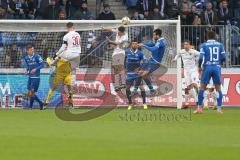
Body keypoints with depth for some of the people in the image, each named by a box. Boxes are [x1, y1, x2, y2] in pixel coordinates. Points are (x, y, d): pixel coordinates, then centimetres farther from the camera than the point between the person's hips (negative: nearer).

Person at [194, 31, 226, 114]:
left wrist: (199, 67, 7)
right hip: (217, 68, 1)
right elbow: (223, 57, 3)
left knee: (202, 87, 5)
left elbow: (201, 58, -7)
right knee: (218, 88, 7)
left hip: (207, 67, -1)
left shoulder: (204, 45, 0)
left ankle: (199, 108, 2)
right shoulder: (220, 45, 6)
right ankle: (219, 109, 1)